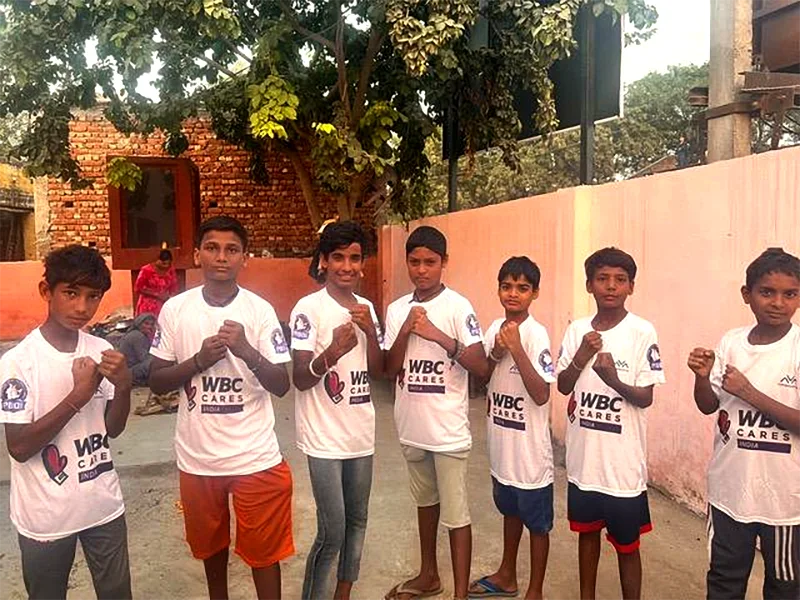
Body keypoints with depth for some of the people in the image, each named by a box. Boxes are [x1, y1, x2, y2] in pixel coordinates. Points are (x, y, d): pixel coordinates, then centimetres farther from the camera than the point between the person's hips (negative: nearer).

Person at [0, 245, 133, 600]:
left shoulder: (100, 350, -3)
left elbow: (113, 429, 3)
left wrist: (123, 386, -16)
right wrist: (77, 396, -25)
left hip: (104, 505, 4)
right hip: (45, 516, -3)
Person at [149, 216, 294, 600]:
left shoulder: (260, 310, -7)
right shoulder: (175, 309, -3)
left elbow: (281, 385, -8)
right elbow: (156, 382, 0)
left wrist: (247, 351, -26)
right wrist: (200, 359, -17)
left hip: (255, 457, -2)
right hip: (197, 456, 3)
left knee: (263, 549, 9)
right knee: (210, 543, 23)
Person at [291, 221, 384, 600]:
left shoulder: (366, 308, 6)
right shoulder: (309, 308, -12)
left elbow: (377, 372, 6)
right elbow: (300, 379, -14)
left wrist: (370, 331, -11)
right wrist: (332, 353, -32)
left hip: (361, 433, 6)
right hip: (324, 437, -6)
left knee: (356, 522, 16)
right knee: (332, 533, -4)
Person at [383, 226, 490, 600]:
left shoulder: (458, 307, -12)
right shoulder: (396, 309, 3)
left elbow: (481, 368, -18)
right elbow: (390, 371, -1)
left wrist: (438, 335, -26)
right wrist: (406, 331, -15)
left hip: (448, 429, -6)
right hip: (411, 426, 6)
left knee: (455, 513, 2)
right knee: (425, 500, 23)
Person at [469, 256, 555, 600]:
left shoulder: (536, 334, -19)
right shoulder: (495, 328, 1)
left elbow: (541, 395, -25)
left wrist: (516, 349, -30)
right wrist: (495, 354, -10)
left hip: (529, 447, -7)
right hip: (502, 443, 7)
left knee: (537, 522, 11)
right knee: (510, 510, 24)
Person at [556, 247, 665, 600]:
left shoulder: (642, 332, -11)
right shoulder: (577, 329, 1)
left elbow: (646, 398, -11)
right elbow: (563, 386, 1)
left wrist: (614, 380, -31)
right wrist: (581, 357, -17)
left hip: (623, 461, -4)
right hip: (583, 455, 4)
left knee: (626, 545, 11)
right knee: (587, 532, 21)